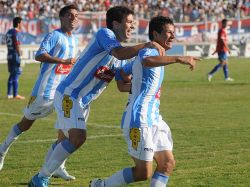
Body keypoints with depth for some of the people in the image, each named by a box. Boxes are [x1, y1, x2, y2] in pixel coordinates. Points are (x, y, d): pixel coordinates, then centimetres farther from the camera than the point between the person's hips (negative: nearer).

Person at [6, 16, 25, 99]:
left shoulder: (9, 32, 14)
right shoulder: (17, 33, -13)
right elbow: (17, 46, -18)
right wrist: (20, 56, -16)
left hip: (9, 55, 9)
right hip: (15, 56, -9)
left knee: (12, 74, 15)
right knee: (16, 75, -4)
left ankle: (9, 94, 17)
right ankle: (15, 95, -3)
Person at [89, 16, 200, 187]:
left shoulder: (157, 54, 22)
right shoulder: (149, 51, -10)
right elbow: (147, 61, -39)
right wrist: (179, 59, -43)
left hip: (153, 119, 10)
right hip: (139, 120, -10)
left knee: (168, 163, 4)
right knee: (144, 173, -7)